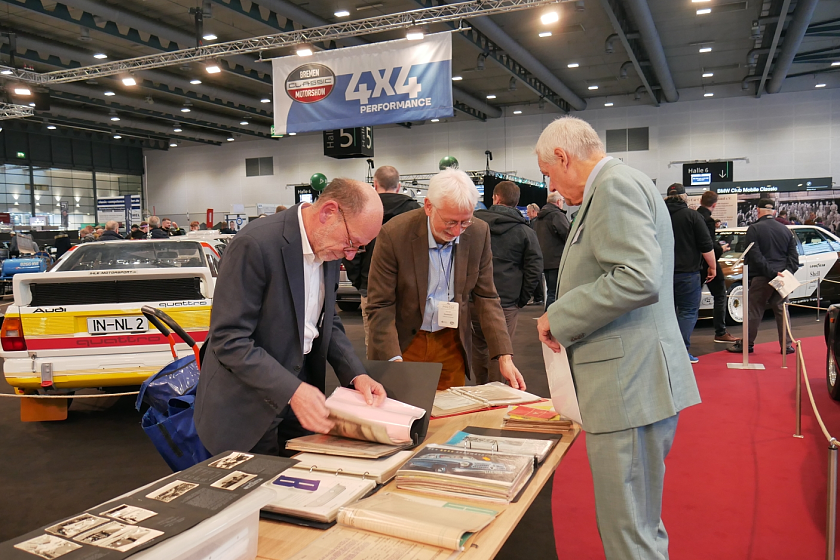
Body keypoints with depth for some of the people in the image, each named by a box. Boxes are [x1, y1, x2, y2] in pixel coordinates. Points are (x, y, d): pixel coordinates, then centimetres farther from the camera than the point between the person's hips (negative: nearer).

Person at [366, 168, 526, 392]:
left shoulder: (478, 233, -8)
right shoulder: (394, 234, -19)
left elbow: (486, 297, -1)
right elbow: (380, 306, -15)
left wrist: (504, 357, -9)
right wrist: (395, 363, -26)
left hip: (452, 345, 3)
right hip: (404, 343, -3)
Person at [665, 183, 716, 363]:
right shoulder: (692, 216, -6)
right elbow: (706, 246, -9)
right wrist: (712, 266, 2)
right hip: (687, 273, -4)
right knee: (688, 311, 0)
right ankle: (683, 350, -6)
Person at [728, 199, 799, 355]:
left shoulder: (754, 229, -6)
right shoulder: (786, 230, 12)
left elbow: (754, 256, -15)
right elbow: (794, 256, 9)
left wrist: (771, 272, -16)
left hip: (761, 278, -5)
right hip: (782, 278, 5)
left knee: (754, 311, 1)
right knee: (781, 310, 11)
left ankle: (747, 343, 6)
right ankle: (786, 345, 13)